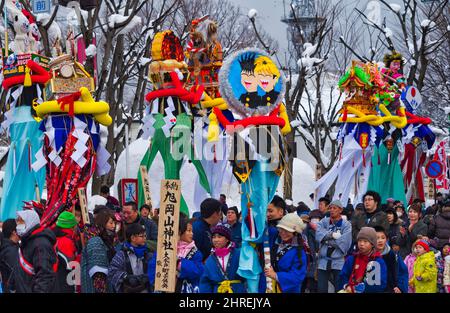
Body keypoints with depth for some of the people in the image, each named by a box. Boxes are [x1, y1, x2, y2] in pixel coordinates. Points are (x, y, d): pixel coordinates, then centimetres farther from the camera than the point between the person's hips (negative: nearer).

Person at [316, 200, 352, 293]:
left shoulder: (346, 224, -1)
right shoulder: (324, 222, 8)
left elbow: (344, 242, -15)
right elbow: (318, 235, -10)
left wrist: (326, 238, -7)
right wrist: (333, 235, -17)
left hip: (339, 262, -3)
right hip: (323, 261, 3)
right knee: (321, 289, 4)